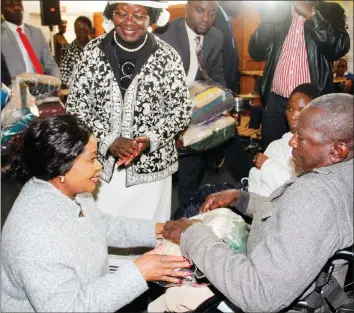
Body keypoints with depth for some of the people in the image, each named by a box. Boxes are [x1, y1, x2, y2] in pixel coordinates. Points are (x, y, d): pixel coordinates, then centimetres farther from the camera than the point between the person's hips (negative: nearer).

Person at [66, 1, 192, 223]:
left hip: (151, 165, -1)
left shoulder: (167, 56, -4)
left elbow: (182, 109, -1)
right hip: (101, 163, 1)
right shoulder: (93, 51, -1)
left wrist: (150, 140, -16)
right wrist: (109, 141, -14)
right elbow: (76, 106, -1)